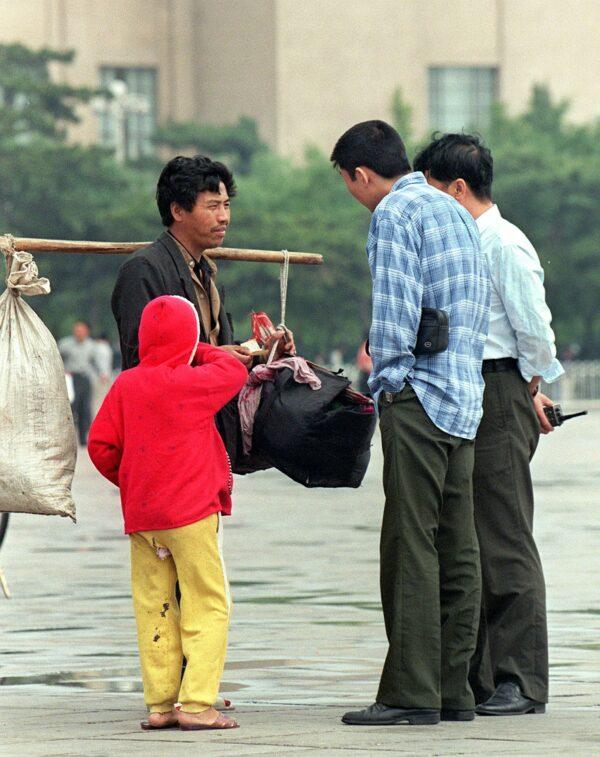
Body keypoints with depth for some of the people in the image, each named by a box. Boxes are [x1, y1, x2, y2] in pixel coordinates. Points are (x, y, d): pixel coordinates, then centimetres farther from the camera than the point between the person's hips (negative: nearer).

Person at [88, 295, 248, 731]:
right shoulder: (194, 383, -8)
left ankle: (160, 704, 10)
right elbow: (235, 370, 10)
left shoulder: (124, 386, 5)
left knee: (154, 608, 10)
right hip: (191, 512, -5)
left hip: (140, 515, 5)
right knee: (208, 607, -1)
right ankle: (196, 704, -9)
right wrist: (200, 351, 24)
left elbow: (100, 445, 6)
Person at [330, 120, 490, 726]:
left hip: (418, 397, -9)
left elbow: (394, 308, -14)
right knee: (457, 548, 8)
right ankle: (454, 690, 9)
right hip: (466, 397, 9)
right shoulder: (456, 212, 20)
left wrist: (386, 378, -6)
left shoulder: (394, 214, -6)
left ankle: (412, 693, -11)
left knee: (411, 546, -9)